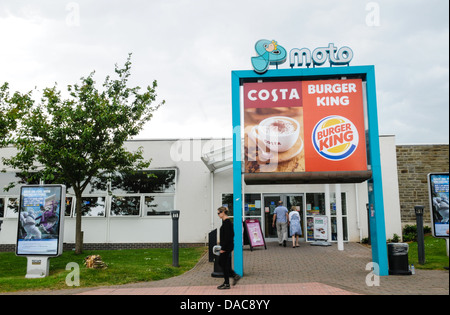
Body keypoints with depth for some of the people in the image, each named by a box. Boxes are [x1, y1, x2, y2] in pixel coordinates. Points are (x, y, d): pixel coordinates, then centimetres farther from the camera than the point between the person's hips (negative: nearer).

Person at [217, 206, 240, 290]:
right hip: (227, 247, 10)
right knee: (221, 262, 15)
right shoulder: (227, 221, 13)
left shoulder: (227, 222, -18)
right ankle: (235, 276, 19)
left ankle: (226, 284, 10)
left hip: (227, 247, -10)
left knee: (224, 264, 0)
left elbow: (227, 236, -23)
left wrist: (223, 248, -20)